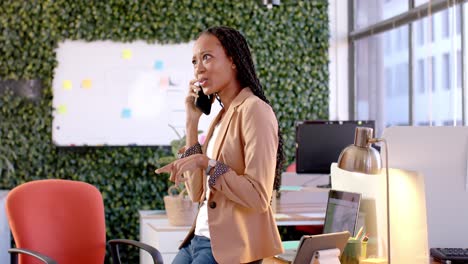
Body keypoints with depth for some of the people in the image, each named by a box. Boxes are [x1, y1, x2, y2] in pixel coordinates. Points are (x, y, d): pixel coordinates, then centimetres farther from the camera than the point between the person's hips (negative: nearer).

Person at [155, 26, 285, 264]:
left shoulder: (254, 110, -11)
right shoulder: (222, 115, 12)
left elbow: (259, 197, -18)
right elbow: (196, 193, 7)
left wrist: (206, 163, -20)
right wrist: (192, 122, 6)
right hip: (199, 239, 8)